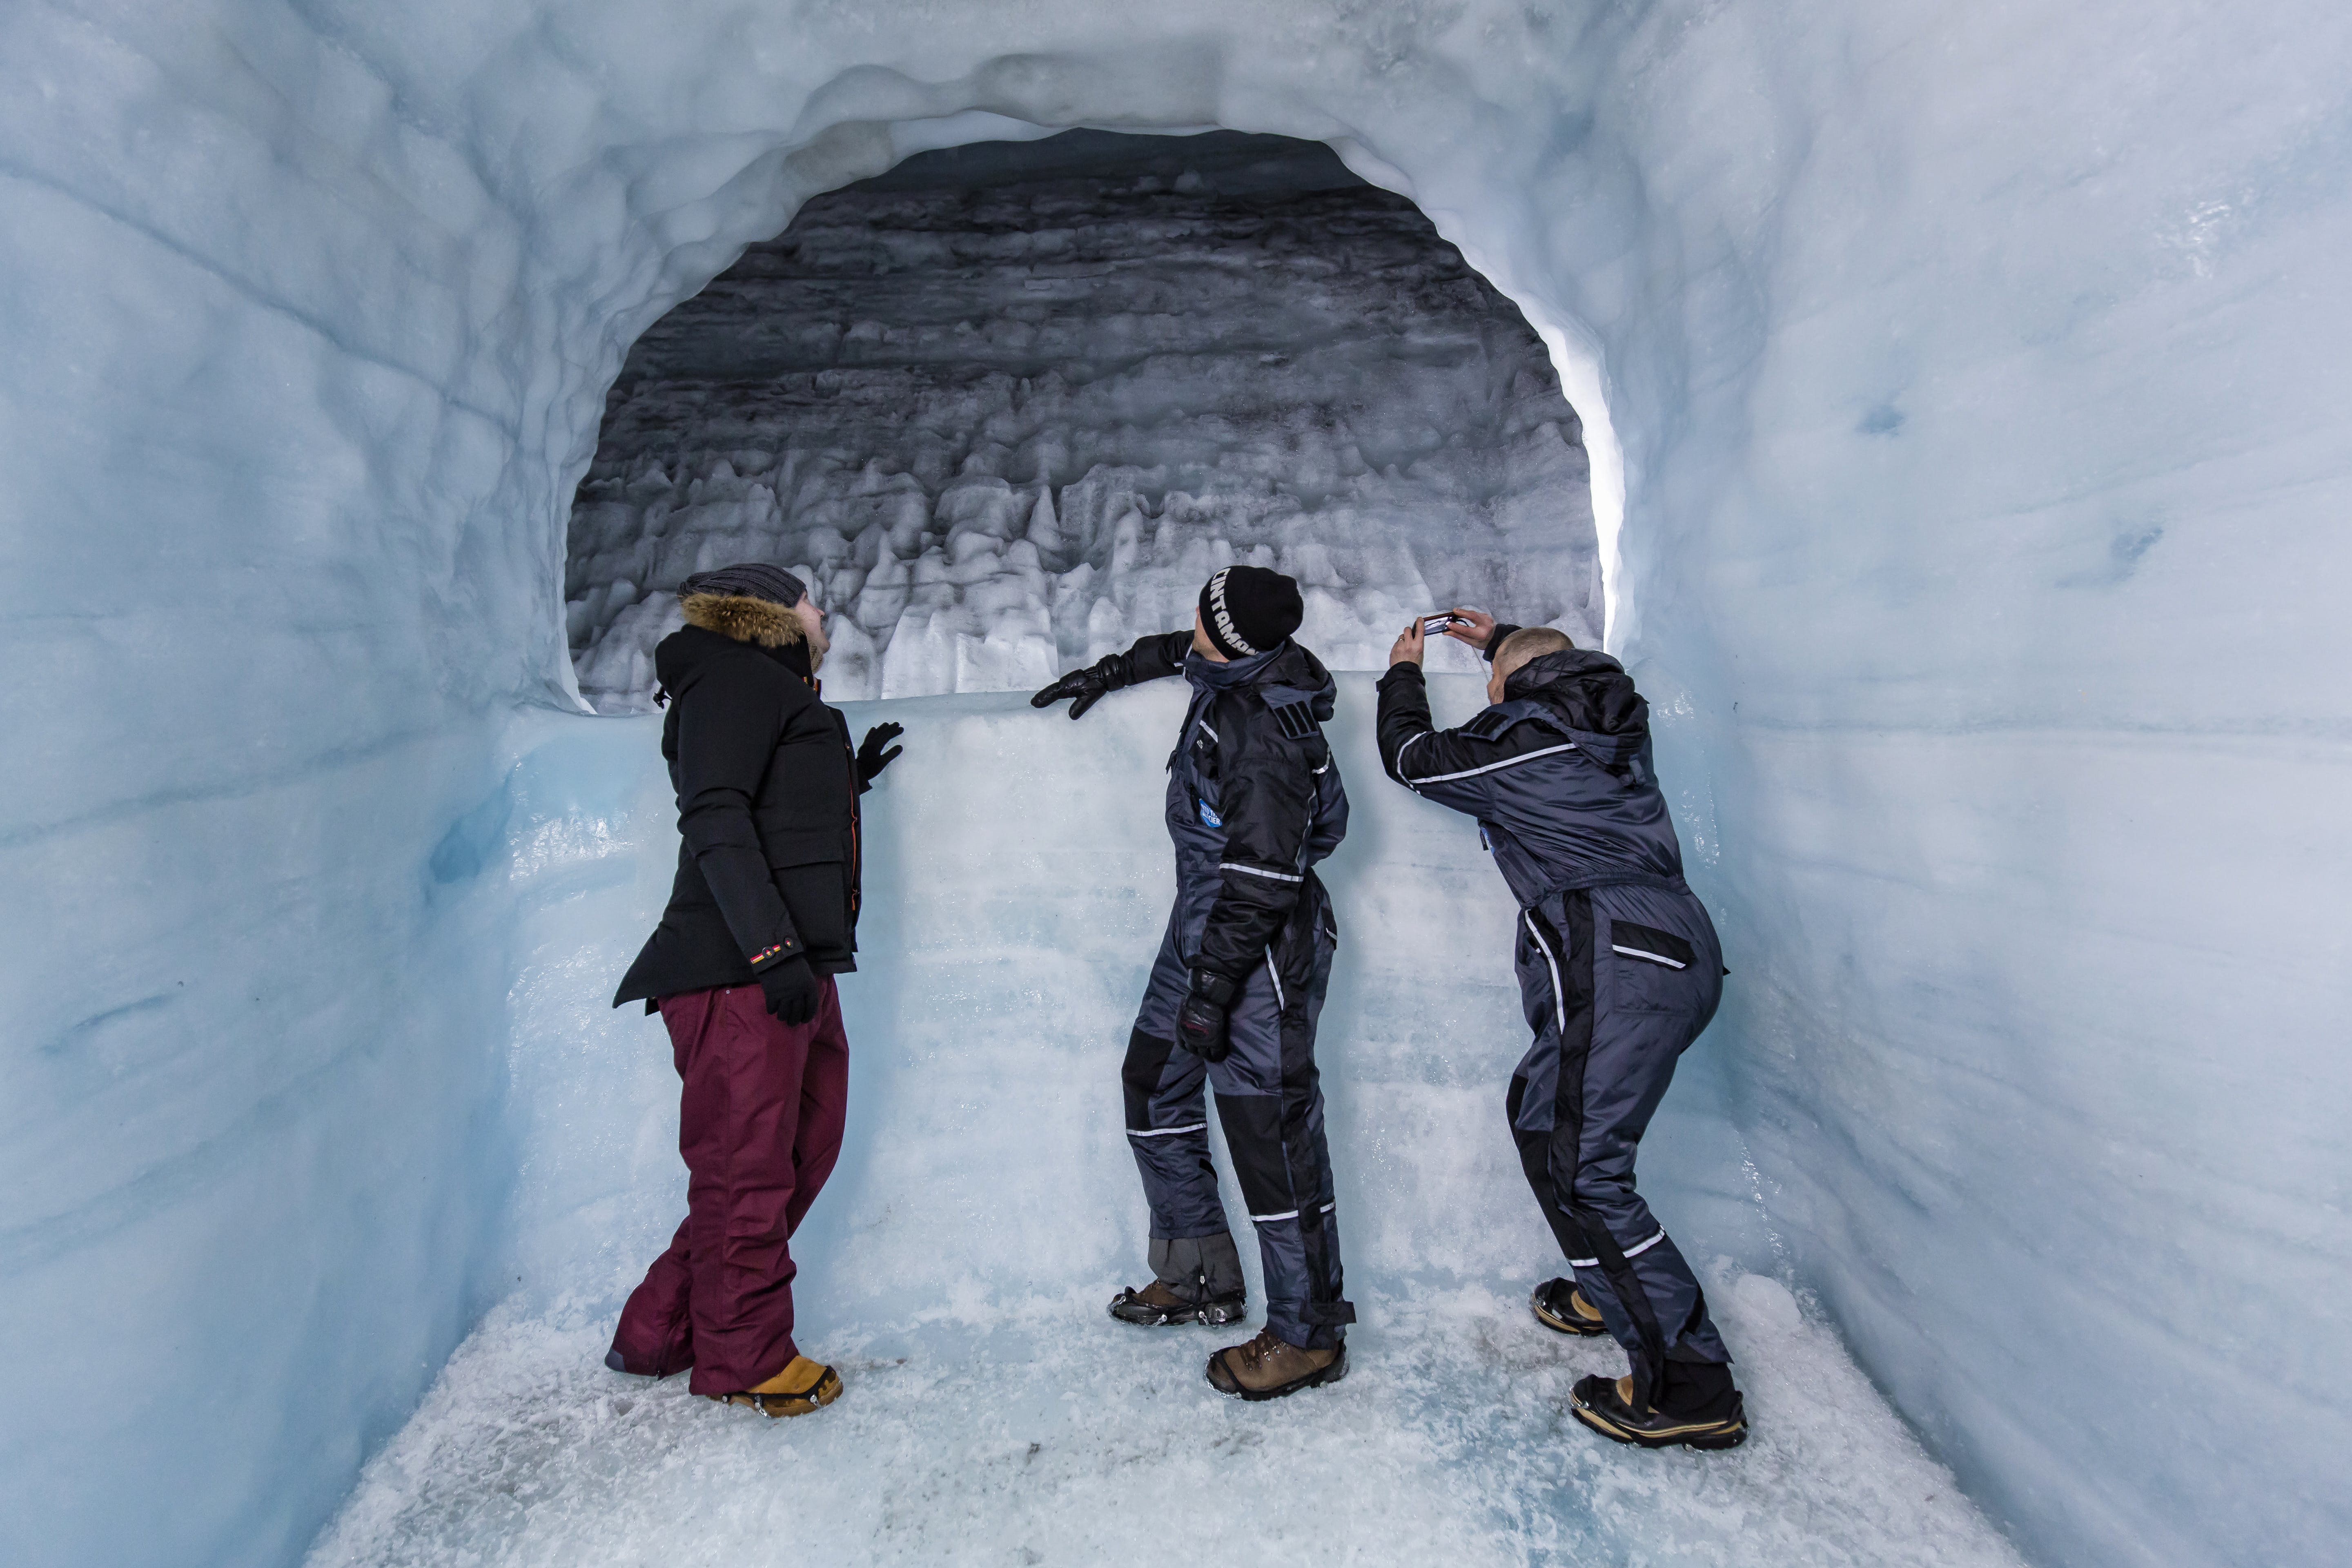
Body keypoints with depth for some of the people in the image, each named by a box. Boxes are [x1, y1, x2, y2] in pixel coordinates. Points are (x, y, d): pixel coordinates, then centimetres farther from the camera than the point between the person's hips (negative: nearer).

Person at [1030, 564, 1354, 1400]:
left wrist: (1211, 992, -24)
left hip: (1263, 945, -11)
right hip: (1203, 924, 11)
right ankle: (1197, 1276, 32)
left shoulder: (1266, 734, -26)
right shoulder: (1231, 669, 2)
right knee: (1154, 1086, 19)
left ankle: (1308, 1335, 10)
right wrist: (1106, 673, 34)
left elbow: (1263, 879, -27)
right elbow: (1176, 649, 28)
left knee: (1268, 1127, -5)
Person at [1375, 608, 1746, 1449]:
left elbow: (1410, 755, 13)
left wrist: (1404, 671, 30)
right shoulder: (1614, 724, 17)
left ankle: (1690, 1385, -5)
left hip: (1621, 969, -9)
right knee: (1540, 1111, 22)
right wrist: (1499, 638, 51)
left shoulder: (1514, 749, -4)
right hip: (1680, 955, 9)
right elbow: (1562, 678, 43)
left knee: (1580, 1166, -8)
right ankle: (1612, 1290, 35)